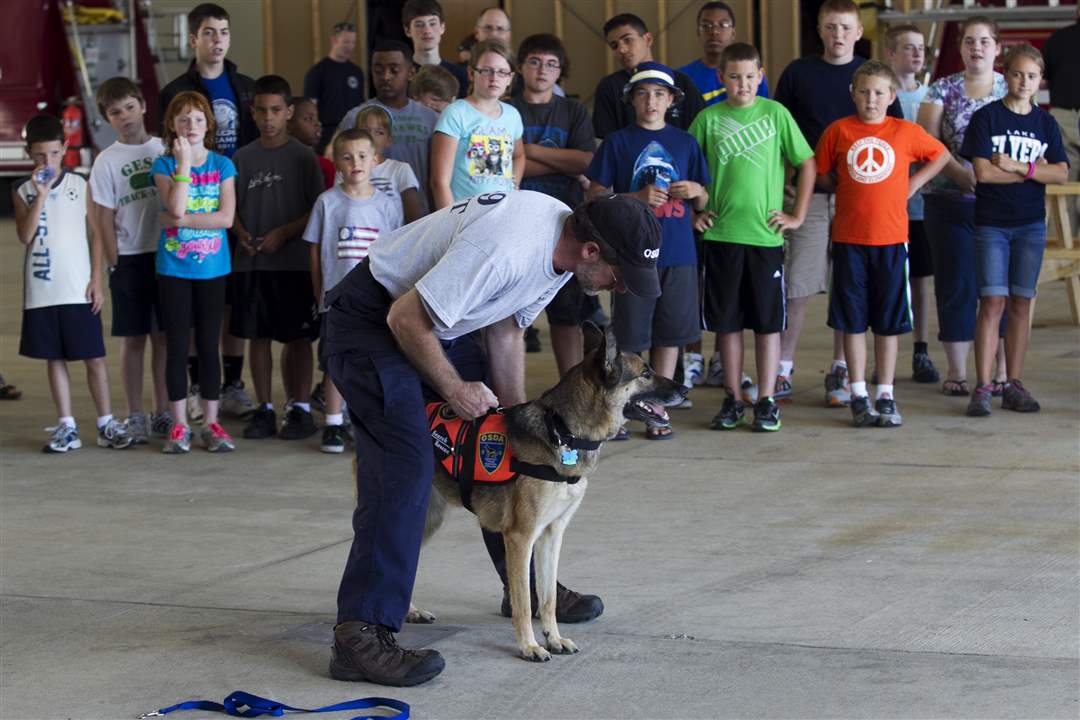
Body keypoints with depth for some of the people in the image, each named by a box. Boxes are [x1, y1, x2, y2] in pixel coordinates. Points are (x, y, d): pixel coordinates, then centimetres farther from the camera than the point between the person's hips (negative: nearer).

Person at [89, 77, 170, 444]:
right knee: (134, 339, 3)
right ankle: (135, 416, 11)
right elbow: (104, 218, -2)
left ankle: (162, 413, 17)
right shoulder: (107, 161, -2)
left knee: (163, 337, 8)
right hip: (129, 259, -2)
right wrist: (115, 264, -7)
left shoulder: (165, 150, 4)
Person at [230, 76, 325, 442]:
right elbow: (231, 208, 11)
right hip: (251, 263, 3)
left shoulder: (303, 157, -2)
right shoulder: (242, 158, 7)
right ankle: (264, 409, 15)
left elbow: (318, 210, -4)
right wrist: (243, 236, -7)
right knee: (258, 337, 7)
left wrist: (283, 234, -13)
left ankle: (300, 409, 9)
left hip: (294, 262, -3)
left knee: (297, 337, 1)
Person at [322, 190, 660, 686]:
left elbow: (506, 328, 9)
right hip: (372, 319, -10)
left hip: (436, 320, 10)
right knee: (405, 466, -21)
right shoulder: (506, 249, -34)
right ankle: (361, 637, -23)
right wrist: (455, 389, -14)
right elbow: (406, 319, -28)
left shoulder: (562, 244, -3)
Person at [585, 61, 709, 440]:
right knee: (628, 335, 0)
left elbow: (703, 201, 16)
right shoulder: (618, 142, 2)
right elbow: (595, 196, 0)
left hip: (678, 253, 3)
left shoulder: (685, 142, 10)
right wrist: (638, 197, -13)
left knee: (670, 332, 6)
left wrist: (696, 191, -7)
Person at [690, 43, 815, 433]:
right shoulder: (709, 118, 4)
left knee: (767, 321, 3)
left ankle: (766, 402, 10)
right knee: (727, 322, 6)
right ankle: (733, 400, 16)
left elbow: (807, 164, 4)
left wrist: (798, 216, 0)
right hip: (721, 234, 1)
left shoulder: (775, 113, 1)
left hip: (765, 234, -1)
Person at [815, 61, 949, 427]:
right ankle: (859, 397, 10)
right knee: (853, 321, 3)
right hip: (848, 239, 0)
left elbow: (941, 155, 16)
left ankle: (885, 397, 12)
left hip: (891, 238, 0)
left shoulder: (906, 132, 1)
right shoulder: (838, 131, 1)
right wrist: (846, 191, 3)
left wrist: (914, 183, 7)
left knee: (888, 322, 5)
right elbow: (821, 173, 12)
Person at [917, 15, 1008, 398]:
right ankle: (956, 370, 10)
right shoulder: (942, 90, 6)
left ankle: (1004, 370, 8)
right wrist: (959, 171, -16)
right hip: (950, 202, 0)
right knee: (956, 284, 2)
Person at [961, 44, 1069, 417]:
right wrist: (1035, 170, -8)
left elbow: (1061, 173, -3)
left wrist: (1017, 166, -15)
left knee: (1021, 303, 5)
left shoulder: (1045, 123, 7)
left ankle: (1014, 385, 11)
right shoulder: (986, 117, -3)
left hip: (1031, 225, 3)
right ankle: (982, 387, -7)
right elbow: (983, 172, -13)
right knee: (992, 302, -8)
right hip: (991, 223, -3)